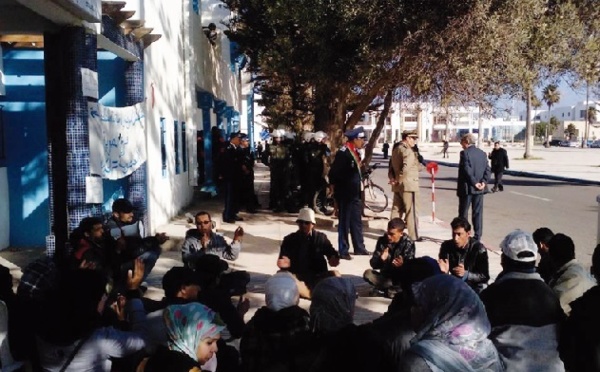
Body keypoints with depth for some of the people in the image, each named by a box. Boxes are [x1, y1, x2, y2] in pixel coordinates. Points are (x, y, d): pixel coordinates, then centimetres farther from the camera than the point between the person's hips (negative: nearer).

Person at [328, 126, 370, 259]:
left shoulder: (355, 152, 10)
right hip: (345, 194, -9)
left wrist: (361, 168, 2)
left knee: (356, 222, 16)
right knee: (344, 223, 1)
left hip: (355, 193, 9)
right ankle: (343, 251, 10)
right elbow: (334, 173, -21)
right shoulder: (343, 153, -18)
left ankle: (359, 247, 27)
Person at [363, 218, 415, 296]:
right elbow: (373, 264, -8)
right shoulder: (382, 241, -6)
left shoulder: (408, 244, -12)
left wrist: (402, 265, -43)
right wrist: (381, 259, -32)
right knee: (367, 274, -23)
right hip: (386, 276, 3)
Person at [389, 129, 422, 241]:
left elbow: (392, 167, 15)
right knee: (412, 211, -2)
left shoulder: (396, 150, 15)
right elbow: (405, 168, -27)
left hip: (397, 186, 9)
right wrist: (398, 180, -16)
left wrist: (393, 178, 3)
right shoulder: (408, 151, -15)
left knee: (397, 210, 13)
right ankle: (413, 236, 2)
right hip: (408, 185, -9)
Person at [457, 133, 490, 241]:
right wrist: (484, 182, -6)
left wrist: (474, 183, -14)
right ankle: (478, 237, 10)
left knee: (463, 213, 5)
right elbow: (487, 170, 3)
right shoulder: (482, 153, 9)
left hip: (466, 188, -5)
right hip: (479, 189, 6)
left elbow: (467, 170, -20)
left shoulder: (465, 153, -11)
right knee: (478, 213, 8)